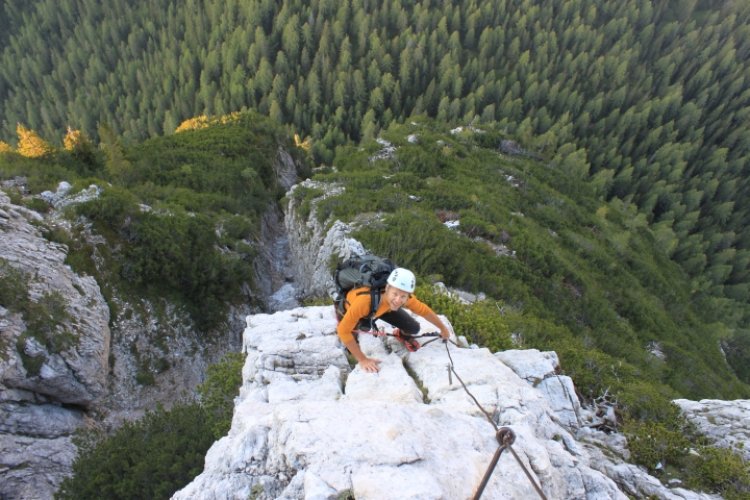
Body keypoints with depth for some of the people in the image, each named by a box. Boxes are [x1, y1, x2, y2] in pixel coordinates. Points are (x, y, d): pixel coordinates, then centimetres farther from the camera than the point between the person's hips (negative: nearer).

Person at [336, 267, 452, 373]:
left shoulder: (405, 297, -34)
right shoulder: (365, 300, -49)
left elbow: (424, 310, -14)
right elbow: (343, 330, -41)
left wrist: (443, 328, 2)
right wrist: (362, 359, -35)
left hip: (383, 307, 2)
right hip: (352, 304, -2)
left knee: (413, 328, -7)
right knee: (366, 326, -31)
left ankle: (403, 334, 30)